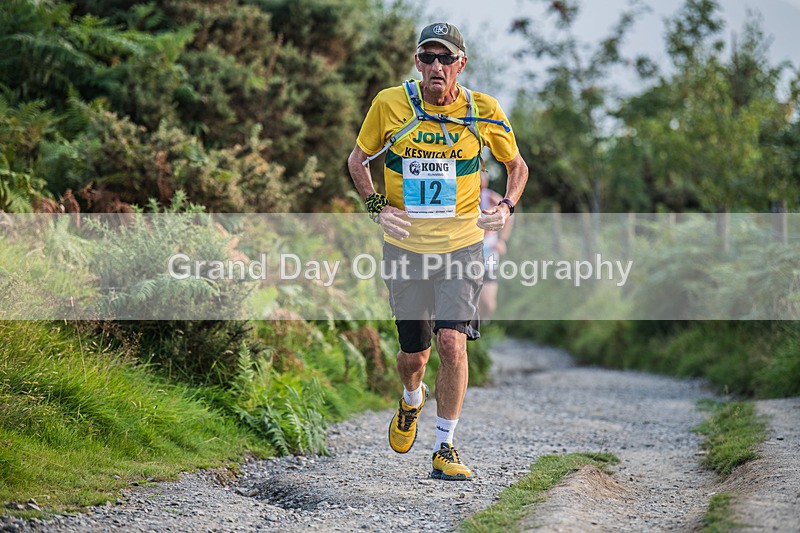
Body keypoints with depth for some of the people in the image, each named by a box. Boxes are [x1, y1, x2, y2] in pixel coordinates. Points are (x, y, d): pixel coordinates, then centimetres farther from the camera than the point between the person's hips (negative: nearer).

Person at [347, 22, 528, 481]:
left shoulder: (483, 112, -5)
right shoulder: (389, 105, -6)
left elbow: (517, 166, 12)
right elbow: (358, 159, 9)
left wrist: (506, 207, -6)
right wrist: (376, 205, -6)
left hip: (461, 245, -1)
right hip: (405, 248, 1)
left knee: (452, 342, -17)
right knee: (413, 355, 8)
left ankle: (445, 449, -3)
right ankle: (412, 400, 46)